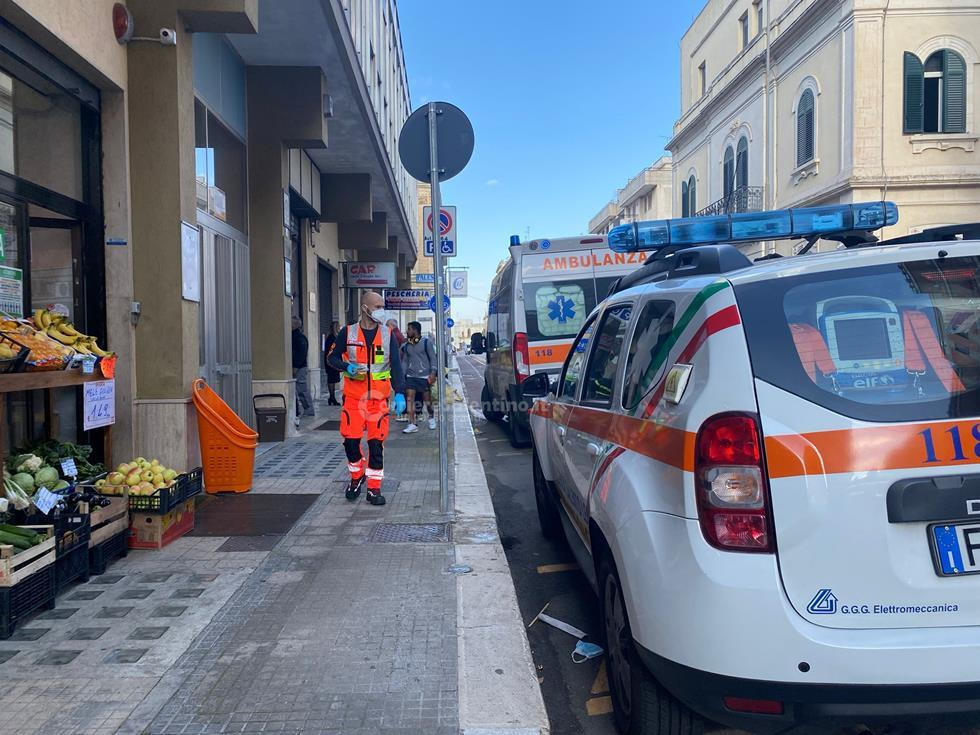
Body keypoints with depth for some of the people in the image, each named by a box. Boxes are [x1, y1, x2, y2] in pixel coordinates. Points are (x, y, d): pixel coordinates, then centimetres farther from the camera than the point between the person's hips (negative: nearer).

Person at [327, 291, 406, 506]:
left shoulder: (388, 335, 3)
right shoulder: (348, 332, 2)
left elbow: (396, 365, -3)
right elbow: (332, 357, 11)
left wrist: (399, 393, -15)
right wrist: (347, 367, -11)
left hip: (378, 397, 0)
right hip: (353, 395, 0)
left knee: (376, 443, -2)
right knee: (350, 440, 0)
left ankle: (374, 488, 8)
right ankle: (357, 476, 27)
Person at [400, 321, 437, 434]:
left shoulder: (426, 342, -1)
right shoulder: (407, 345, 12)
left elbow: (433, 358, -2)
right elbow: (405, 361, 17)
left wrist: (433, 373, -12)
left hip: (424, 376, -4)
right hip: (410, 376, 4)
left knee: (427, 399, 3)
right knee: (410, 398, -6)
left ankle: (431, 417, 31)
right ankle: (412, 424, -5)